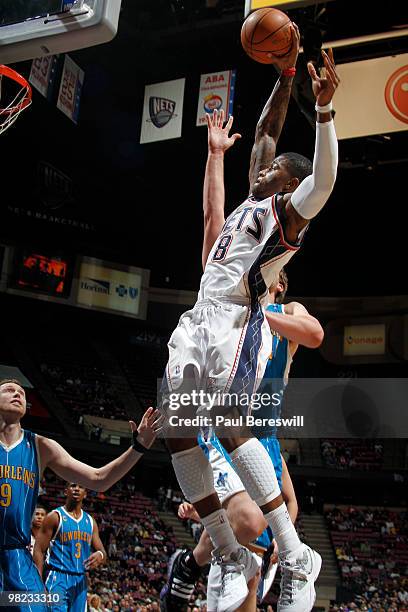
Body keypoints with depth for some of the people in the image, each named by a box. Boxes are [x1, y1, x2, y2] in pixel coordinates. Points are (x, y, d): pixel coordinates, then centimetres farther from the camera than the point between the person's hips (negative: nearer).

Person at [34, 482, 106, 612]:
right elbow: (39, 551, -8)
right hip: (58, 578, -6)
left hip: (81, 580, 6)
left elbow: (103, 553, 13)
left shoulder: (90, 521, 12)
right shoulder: (55, 517, -4)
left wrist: (100, 555, -13)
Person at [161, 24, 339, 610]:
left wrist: (324, 109, -21)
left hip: (237, 320, -8)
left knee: (228, 424, -23)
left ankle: (296, 559, -14)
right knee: (175, 428, -1)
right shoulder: (253, 203, 28)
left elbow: (324, 177, -14)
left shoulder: (290, 208, 5)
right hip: (201, 318, 9)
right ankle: (231, 557, 5)